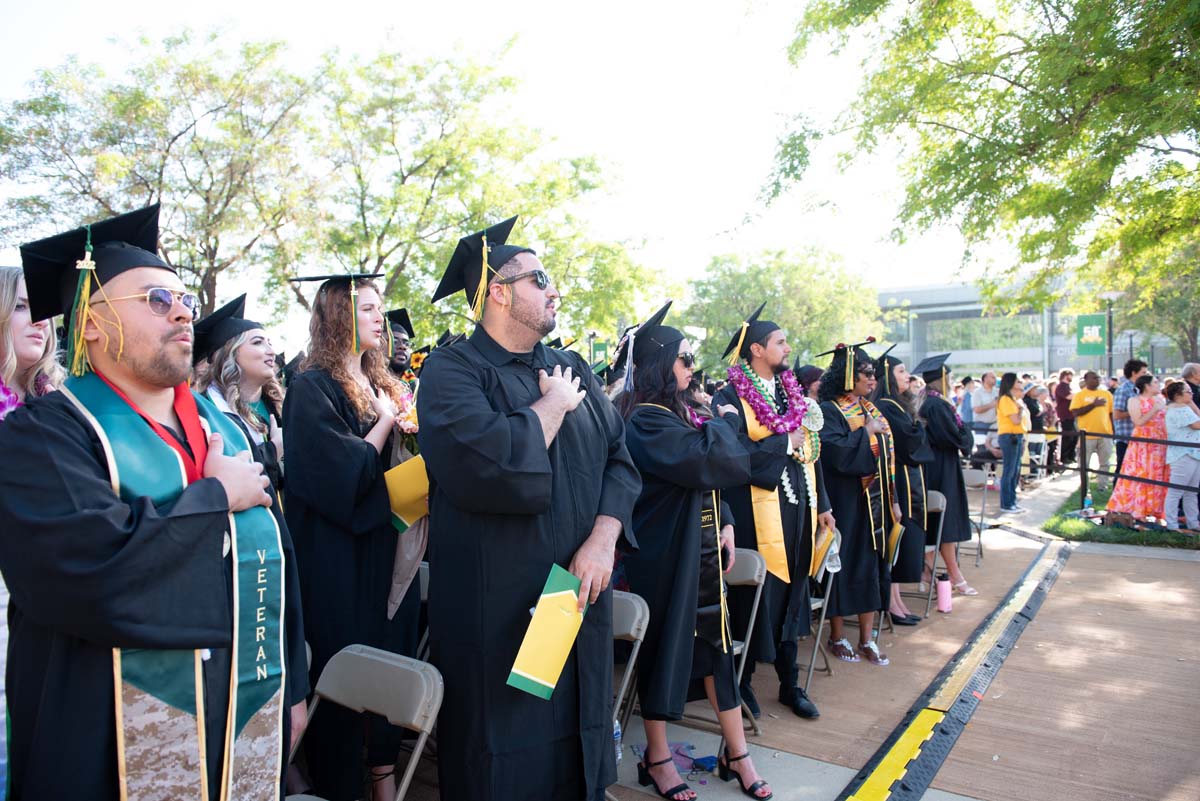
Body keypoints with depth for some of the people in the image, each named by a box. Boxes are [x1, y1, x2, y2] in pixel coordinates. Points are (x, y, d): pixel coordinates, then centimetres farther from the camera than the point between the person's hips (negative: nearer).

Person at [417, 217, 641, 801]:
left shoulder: (572, 369, 11)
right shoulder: (451, 371, -9)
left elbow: (619, 457, 5)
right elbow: (492, 463, -26)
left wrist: (604, 537, -11)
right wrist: (551, 404, -11)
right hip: (497, 609, -5)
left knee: (577, 742, 18)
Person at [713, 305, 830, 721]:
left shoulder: (790, 391, 13)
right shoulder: (732, 397, -10)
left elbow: (810, 449, 15)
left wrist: (822, 504, 14)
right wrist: (787, 442, -13)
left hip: (797, 507, 7)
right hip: (759, 510, -6)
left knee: (790, 595, 14)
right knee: (757, 596, 2)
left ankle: (790, 683, 27)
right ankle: (741, 681, 21)